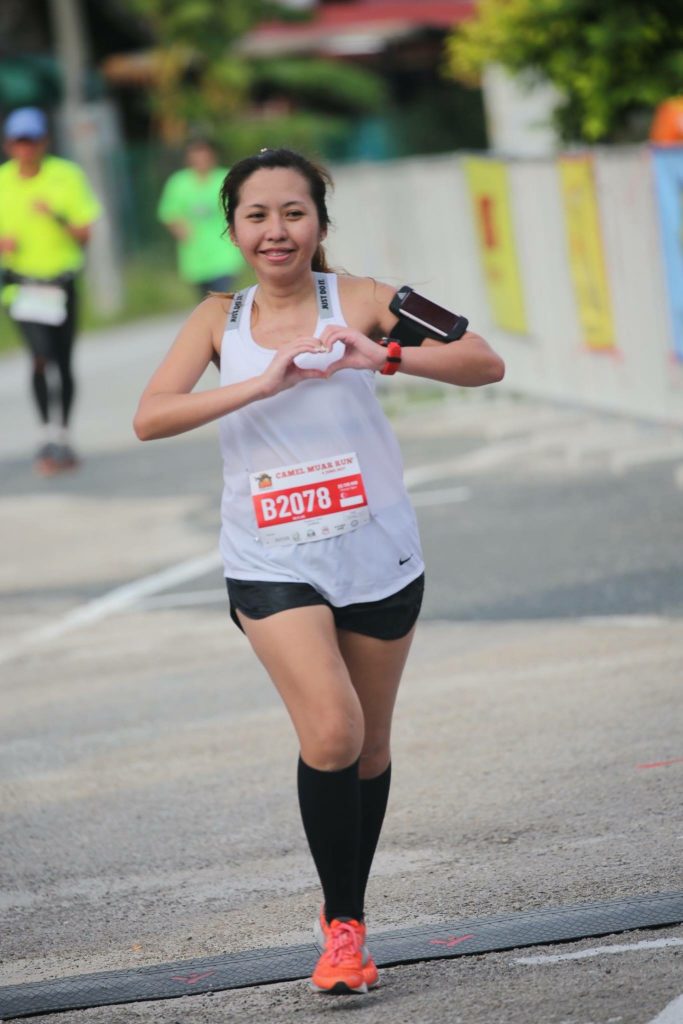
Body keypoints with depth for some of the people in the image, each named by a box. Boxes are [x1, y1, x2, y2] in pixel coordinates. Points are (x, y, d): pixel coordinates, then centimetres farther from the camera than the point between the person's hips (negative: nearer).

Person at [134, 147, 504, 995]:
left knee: (369, 745, 11)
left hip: (376, 553, 1)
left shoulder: (357, 301, -3)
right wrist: (262, 382, -22)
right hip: (272, 564, -1)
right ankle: (340, 924, -3)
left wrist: (384, 356, -28)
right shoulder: (219, 321, 3)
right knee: (331, 732, -18)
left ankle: (345, 916, 32)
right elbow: (149, 418, -10)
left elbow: (484, 365, -11)